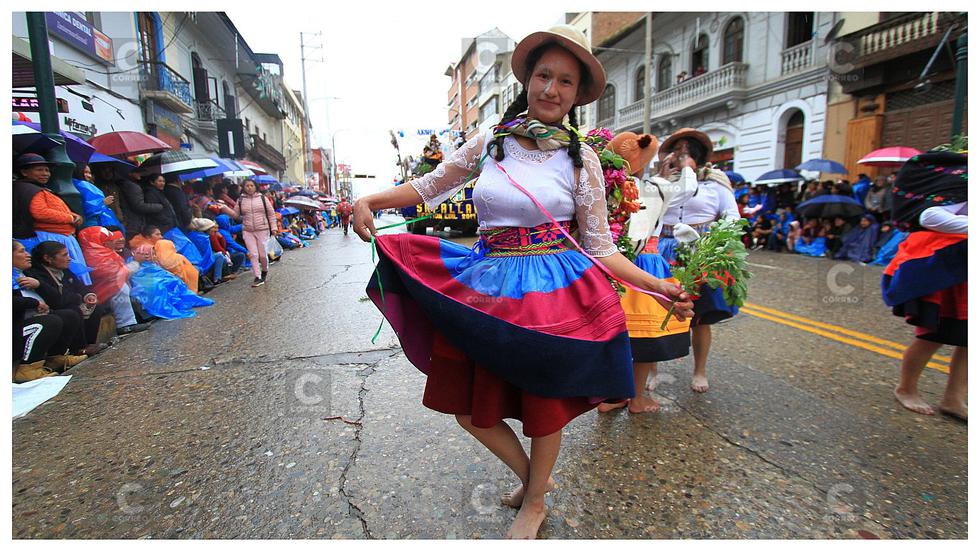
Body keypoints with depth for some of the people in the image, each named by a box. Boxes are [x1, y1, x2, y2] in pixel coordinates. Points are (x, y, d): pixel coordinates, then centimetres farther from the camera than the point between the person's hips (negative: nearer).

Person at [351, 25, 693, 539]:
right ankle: (529, 475, 41)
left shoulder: (581, 159, 0)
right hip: (485, 288, 3)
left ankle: (534, 504, 41)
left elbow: (600, 247, 0)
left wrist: (657, 286, -11)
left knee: (544, 405, 10)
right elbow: (431, 186, 12)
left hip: (553, 290, -2)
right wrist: (370, 198, -2)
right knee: (469, 409, 10)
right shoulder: (491, 139, 4)